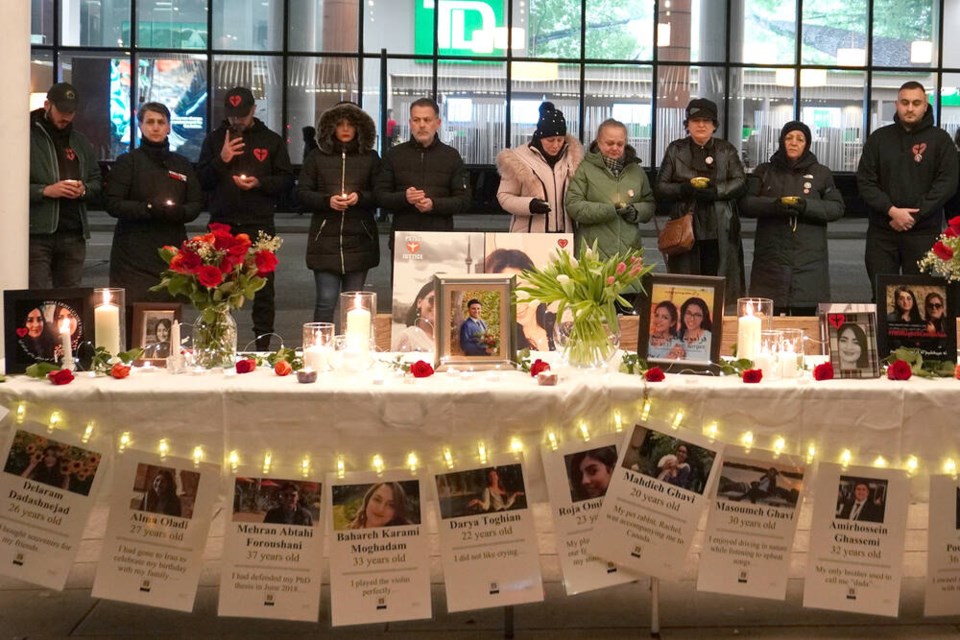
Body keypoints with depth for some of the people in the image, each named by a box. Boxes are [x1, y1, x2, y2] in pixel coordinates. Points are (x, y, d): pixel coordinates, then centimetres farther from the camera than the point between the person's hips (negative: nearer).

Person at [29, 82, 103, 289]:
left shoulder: (81, 142, 18)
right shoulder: (28, 138, -2)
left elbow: (97, 182, 20)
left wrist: (84, 190, -3)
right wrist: (45, 190, -18)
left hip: (74, 234, 5)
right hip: (37, 234, -5)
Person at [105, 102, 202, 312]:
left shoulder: (182, 165, 17)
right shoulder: (128, 162, 5)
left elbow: (196, 204, 13)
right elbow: (113, 204, -3)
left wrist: (179, 212, -10)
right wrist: (149, 208, -17)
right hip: (134, 254, -3)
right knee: (135, 311, -11)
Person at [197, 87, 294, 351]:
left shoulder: (272, 141, 8)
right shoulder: (214, 139, 11)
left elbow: (286, 180, 4)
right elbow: (200, 179, 5)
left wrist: (259, 182, -13)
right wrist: (221, 159, -11)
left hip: (259, 224, -1)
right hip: (222, 224, 1)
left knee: (263, 288, 0)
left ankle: (263, 345, 6)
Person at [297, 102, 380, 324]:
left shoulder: (371, 158, 6)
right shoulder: (317, 157, 5)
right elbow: (302, 192, 5)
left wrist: (360, 197, -13)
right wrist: (327, 200, -12)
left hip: (359, 239, 1)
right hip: (325, 239, -1)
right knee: (326, 300, -4)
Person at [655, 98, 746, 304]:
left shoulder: (727, 150, 12)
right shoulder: (675, 150, 11)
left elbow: (740, 182, 2)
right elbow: (660, 187, 6)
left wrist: (716, 191, -16)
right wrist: (685, 188, -13)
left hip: (720, 232, 0)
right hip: (686, 231, 0)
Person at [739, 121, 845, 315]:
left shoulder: (822, 173, 12)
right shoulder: (764, 172, 14)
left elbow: (837, 208, 4)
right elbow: (745, 204, 4)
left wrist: (807, 206, -14)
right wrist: (773, 205, -15)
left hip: (808, 260, 0)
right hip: (771, 257, 0)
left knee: (805, 317, -4)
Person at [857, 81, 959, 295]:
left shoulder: (940, 139, 3)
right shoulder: (879, 138, 8)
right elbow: (865, 181, 2)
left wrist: (915, 215, -13)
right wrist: (892, 211, -12)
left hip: (923, 232, -1)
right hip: (881, 231, 2)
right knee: (881, 294, 3)